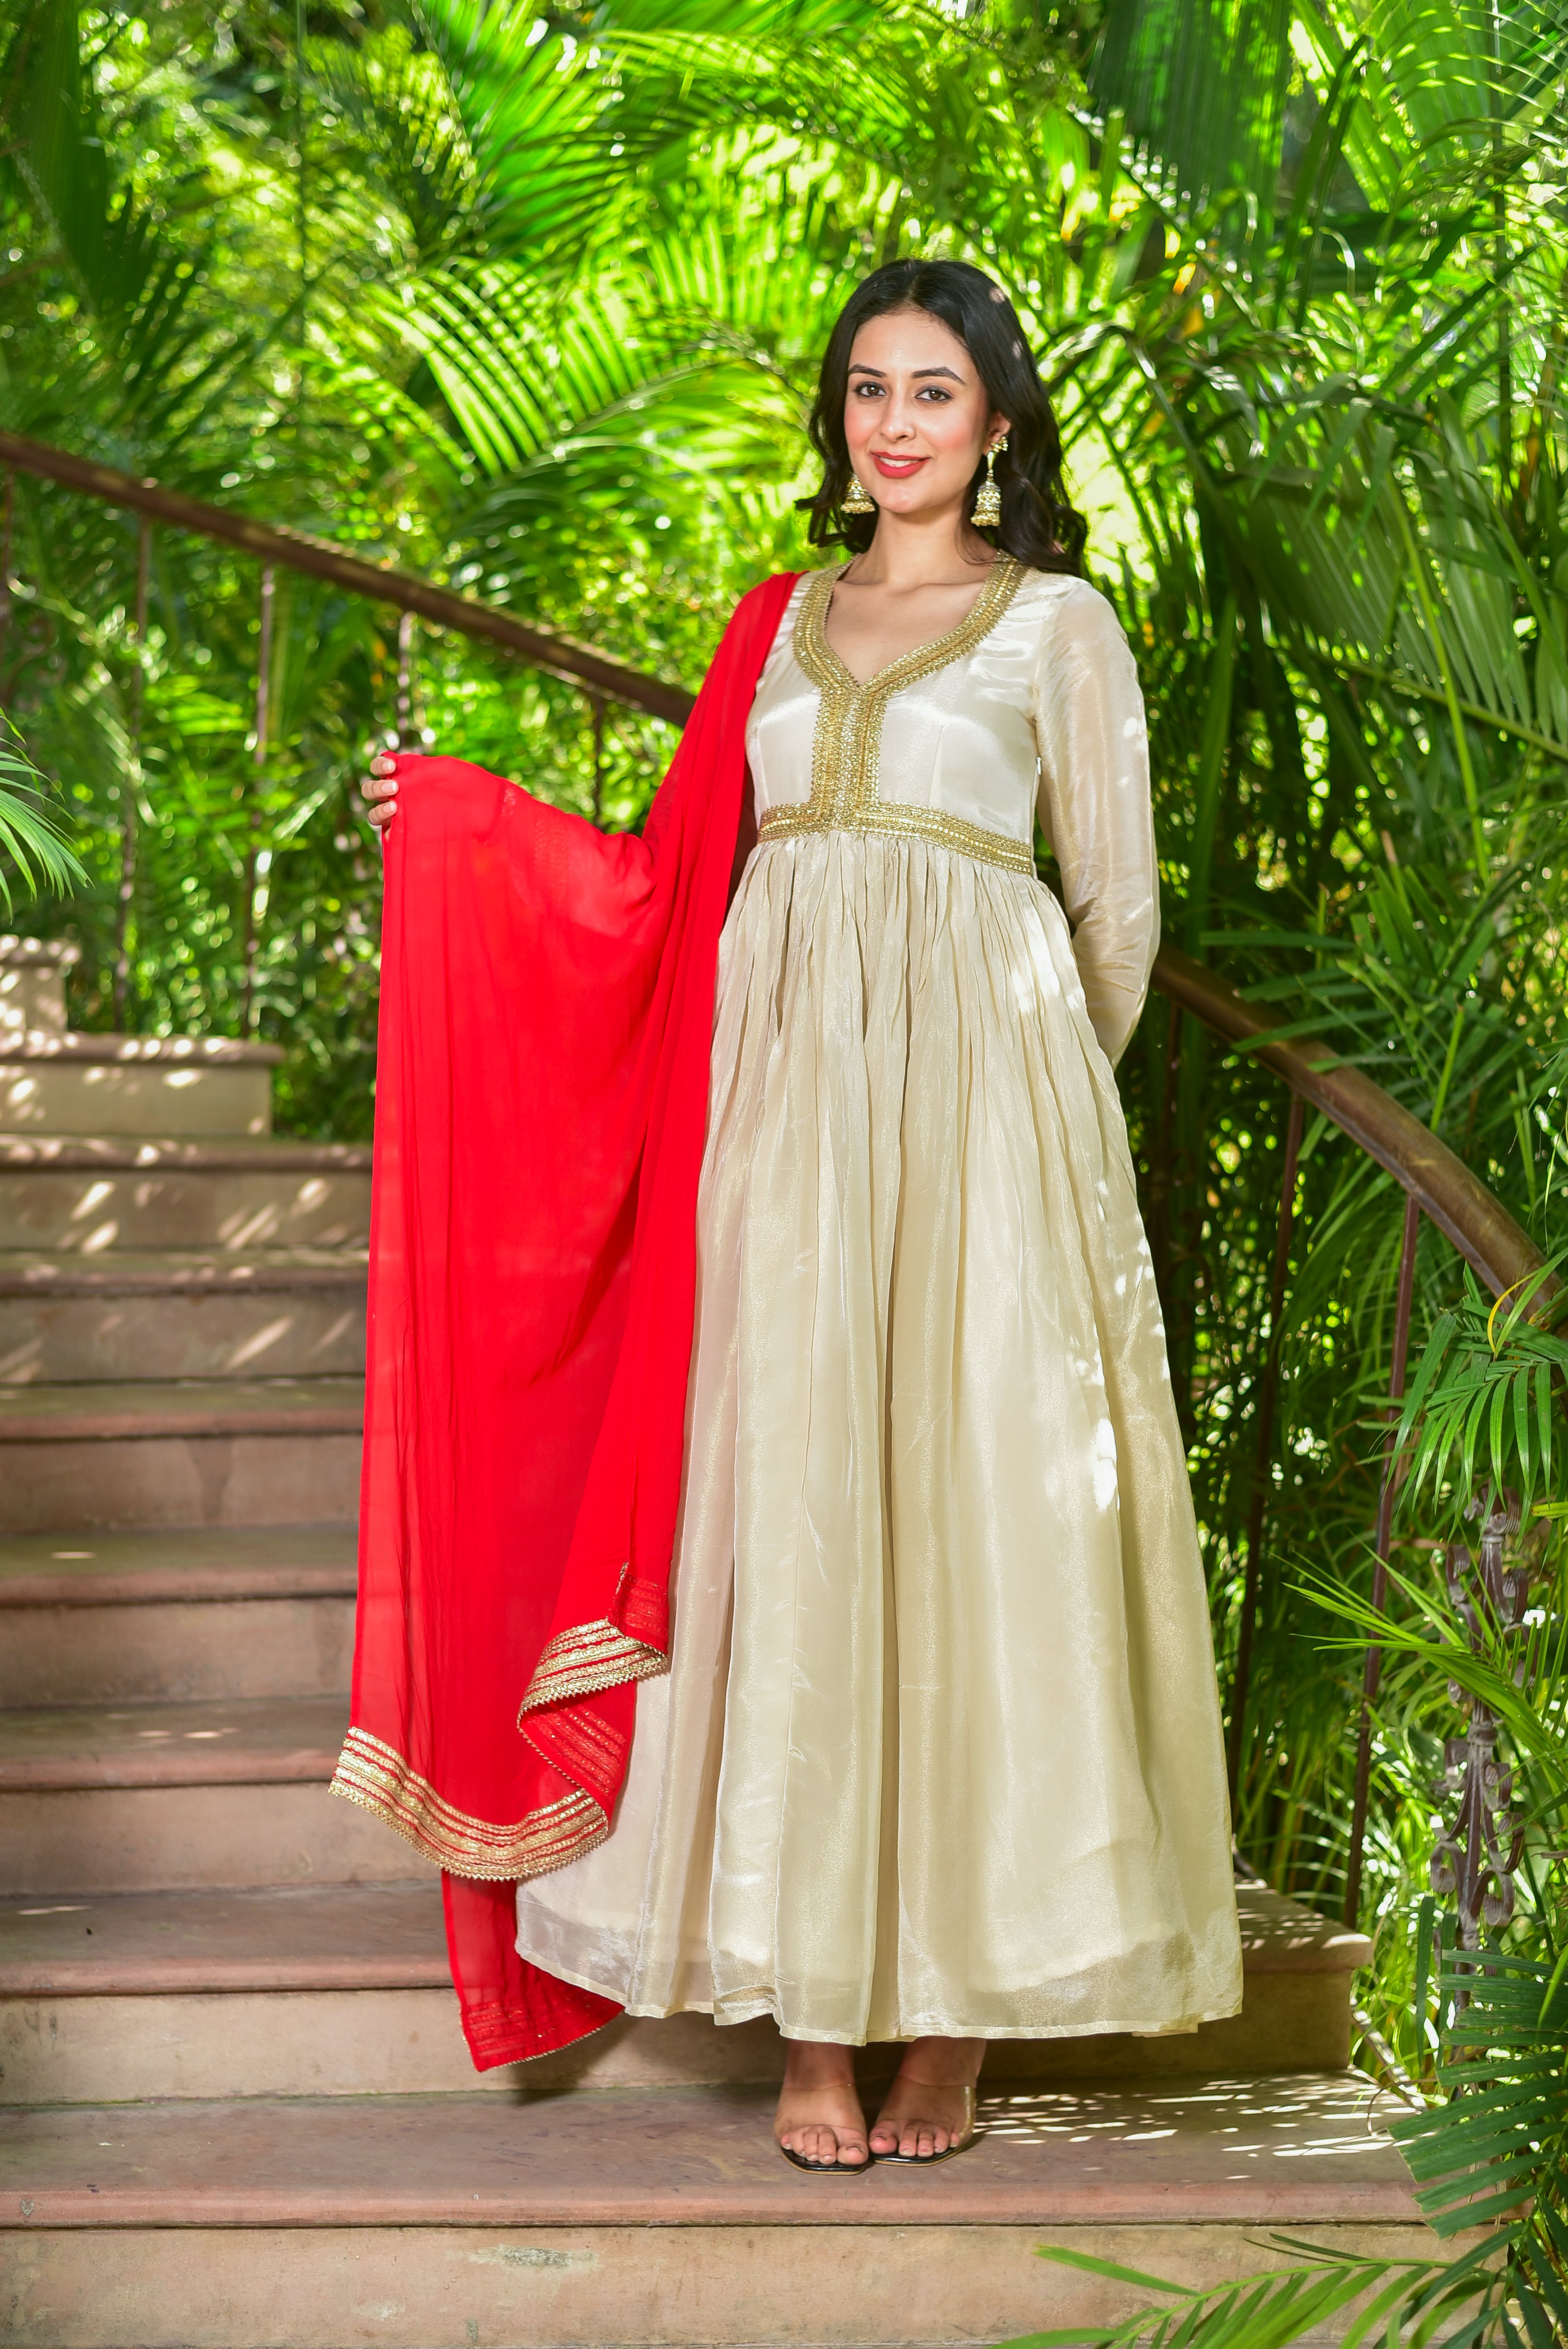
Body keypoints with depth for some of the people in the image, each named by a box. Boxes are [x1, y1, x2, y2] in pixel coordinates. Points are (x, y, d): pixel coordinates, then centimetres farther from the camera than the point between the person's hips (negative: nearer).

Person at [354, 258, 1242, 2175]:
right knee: (791, 1506, -3)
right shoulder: (786, 618, 18)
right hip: (784, 1087, 3)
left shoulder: (1058, 625, 7)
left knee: (973, 1509, -5)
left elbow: (1118, 910, 9)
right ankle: (813, 2014, 2)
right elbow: (710, 861, 21)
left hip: (980, 1098, -3)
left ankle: (957, 2009, 2)